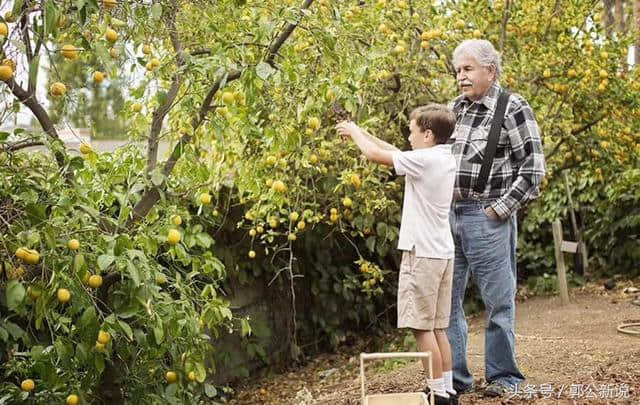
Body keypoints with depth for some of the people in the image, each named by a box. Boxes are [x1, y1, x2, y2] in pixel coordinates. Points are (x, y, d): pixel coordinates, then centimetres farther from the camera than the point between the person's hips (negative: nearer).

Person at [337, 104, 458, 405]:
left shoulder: (424, 159, -15)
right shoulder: (446, 159, 12)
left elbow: (375, 155, -9)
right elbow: (394, 152, 21)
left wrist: (354, 131, 9)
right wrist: (361, 132, 23)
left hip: (422, 253, -9)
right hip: (443, 253, 9)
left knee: (422, 327, -4)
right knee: (437, 327, 12)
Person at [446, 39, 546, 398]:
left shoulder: (513, 108, -6)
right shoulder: (455, 108, 12)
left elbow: (533, 169, -10)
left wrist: (500, 209, -12)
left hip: (487, 218, -6)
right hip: (448, 214, 6)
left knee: (498, 300, 2)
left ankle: (504, 377, 15)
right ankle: (454, 377, 20)